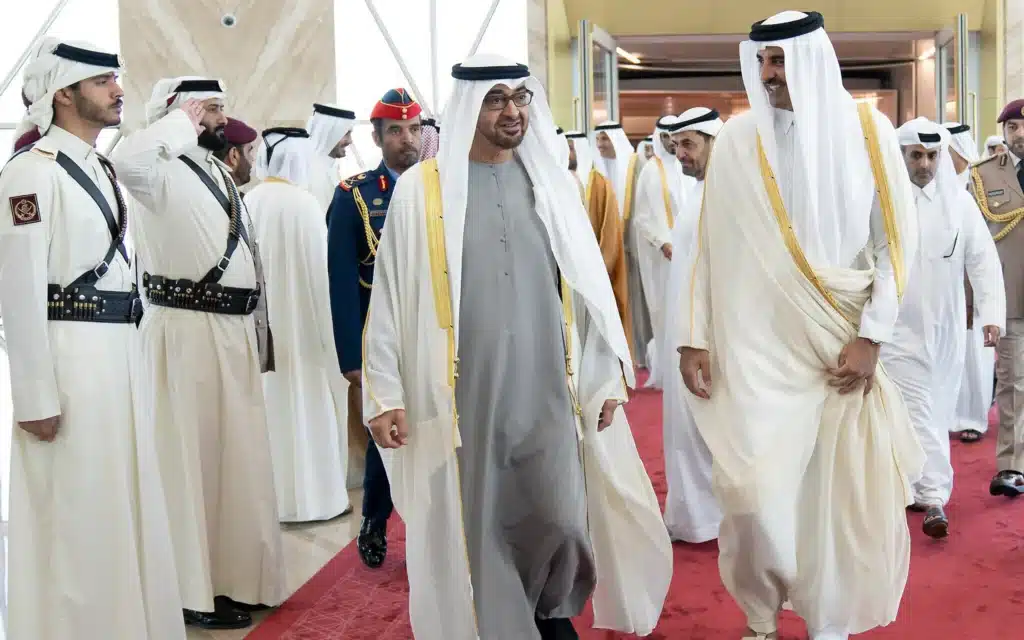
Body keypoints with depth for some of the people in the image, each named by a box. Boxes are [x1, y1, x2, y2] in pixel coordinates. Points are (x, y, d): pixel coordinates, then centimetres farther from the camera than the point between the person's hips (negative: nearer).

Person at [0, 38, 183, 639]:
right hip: (67, 357, -8)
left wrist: (133, 352, 16)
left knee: (121, 504, 16)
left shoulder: (106, 171, 16)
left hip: (120, 353, 8)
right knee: (73, 513, 1)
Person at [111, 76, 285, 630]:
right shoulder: (163, 172, -10)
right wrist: (183, 123, -19)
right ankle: (192, 591, 10)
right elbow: (126, 159, -36)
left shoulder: (218, 173, 16)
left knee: (236, 456, 15)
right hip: (185, 332, -9)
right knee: (189, 458, -1)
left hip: (233, 332, 9)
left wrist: (254, 329, 18)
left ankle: (233, 575, 28)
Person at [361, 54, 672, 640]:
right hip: (463, 391, -2)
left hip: (546, 388, 2)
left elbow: (589, 283, 9)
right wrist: (384, 393, -5)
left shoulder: (554, 183, 7)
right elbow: (392, 294, -1)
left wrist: (607, 375, 8)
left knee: (559, 517, 6)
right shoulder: (422, 188, -2)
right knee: (476, 523, 5)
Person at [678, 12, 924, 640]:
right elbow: (711, 247, 3)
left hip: (843, 345, 0)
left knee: (841, 491, 4)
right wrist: (696, 338, 0)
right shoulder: (737, 139, 0)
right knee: (755, 494, -4)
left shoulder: (868, 130, -1)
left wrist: (870, 338, -7)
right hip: (757, 347, 0)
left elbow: (897, 240, 0)